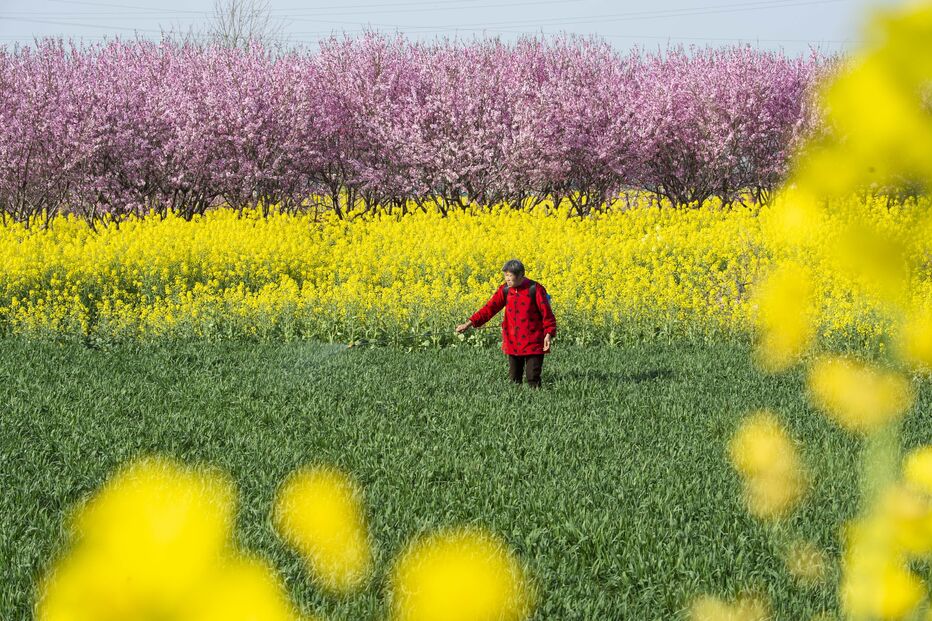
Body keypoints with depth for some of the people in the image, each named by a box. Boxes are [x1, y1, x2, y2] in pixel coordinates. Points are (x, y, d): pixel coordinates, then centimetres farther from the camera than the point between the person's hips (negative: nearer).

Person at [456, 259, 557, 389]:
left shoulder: (536, 289, -10)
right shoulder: (505, 290, 3)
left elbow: (547, 313, -8)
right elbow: (490, 308, 0)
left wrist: (549, 334, -19)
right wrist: (469, 323, -8)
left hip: (533, 344, -5)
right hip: (513, 344, 5)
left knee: (533, 380, -4)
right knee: (514, 379, 8)